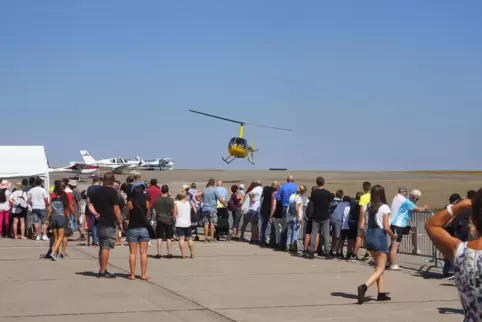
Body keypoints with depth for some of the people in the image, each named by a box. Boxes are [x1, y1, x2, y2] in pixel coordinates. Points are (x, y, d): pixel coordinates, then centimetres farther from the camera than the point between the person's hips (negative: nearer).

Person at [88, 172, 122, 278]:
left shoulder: (96, 191, 10)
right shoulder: (112, 192, -11)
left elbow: (90, 204, 6)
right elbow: (116, 208, -13)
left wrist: (95, 213, -3)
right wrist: (120, 222, -6)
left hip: (99, 223, 7)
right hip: (109, 223, -7)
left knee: (102, 247, 14)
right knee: (106, 247, -5)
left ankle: (102, 270, 18)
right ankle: (103, 271, -5)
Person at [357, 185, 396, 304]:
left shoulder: (366, 207, 5)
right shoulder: (384, 207, -9)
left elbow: (361, 225, 4)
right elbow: (386, 227, -13)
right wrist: (393, 236, 6)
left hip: (369, 236, 6)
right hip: (380, 237, -6)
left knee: (379, 266, 21)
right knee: (380, 269, -1)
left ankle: (381, 293, 21)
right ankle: (364, 287, -24)